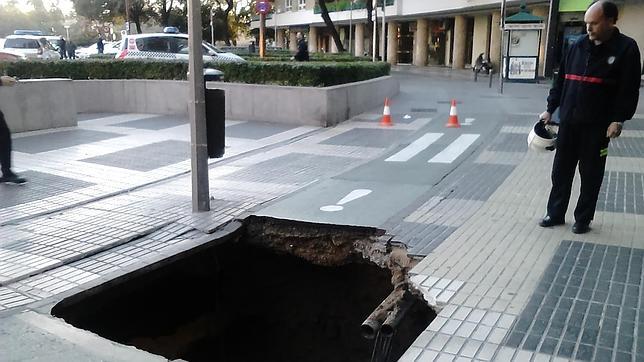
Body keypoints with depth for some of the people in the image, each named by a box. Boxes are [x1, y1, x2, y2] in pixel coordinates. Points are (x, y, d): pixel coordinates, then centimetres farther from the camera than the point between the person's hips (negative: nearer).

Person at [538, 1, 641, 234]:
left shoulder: (626, 48, -5)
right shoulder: (578, 46, 7)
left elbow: (629, 89, -9)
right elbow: (561, 80, 13)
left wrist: (618, 119, -15)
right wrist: (550, 109, 10)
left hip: (598, 126, -4)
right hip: (568, 122, 4)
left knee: (591, 175, 6)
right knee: (561, 171, 9)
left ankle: (583, 219, 19)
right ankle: (555, 214, 21)